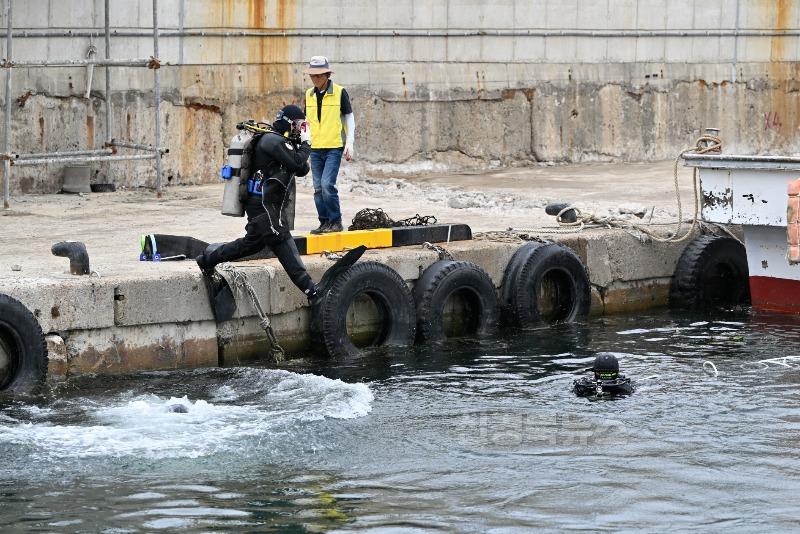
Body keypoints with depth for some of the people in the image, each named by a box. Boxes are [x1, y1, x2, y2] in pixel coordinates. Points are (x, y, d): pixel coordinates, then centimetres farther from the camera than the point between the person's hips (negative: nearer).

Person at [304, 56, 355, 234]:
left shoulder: (340, 92, -3)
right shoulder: (309, 95, 10)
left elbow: (349, 119, 1)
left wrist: (349, 143, -6)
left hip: (334, 147, -5)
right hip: (315, 149, 5)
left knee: (327, 184, -16)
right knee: (318, 188, 4)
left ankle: (336, 222, -5)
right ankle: (325, 223, 12)